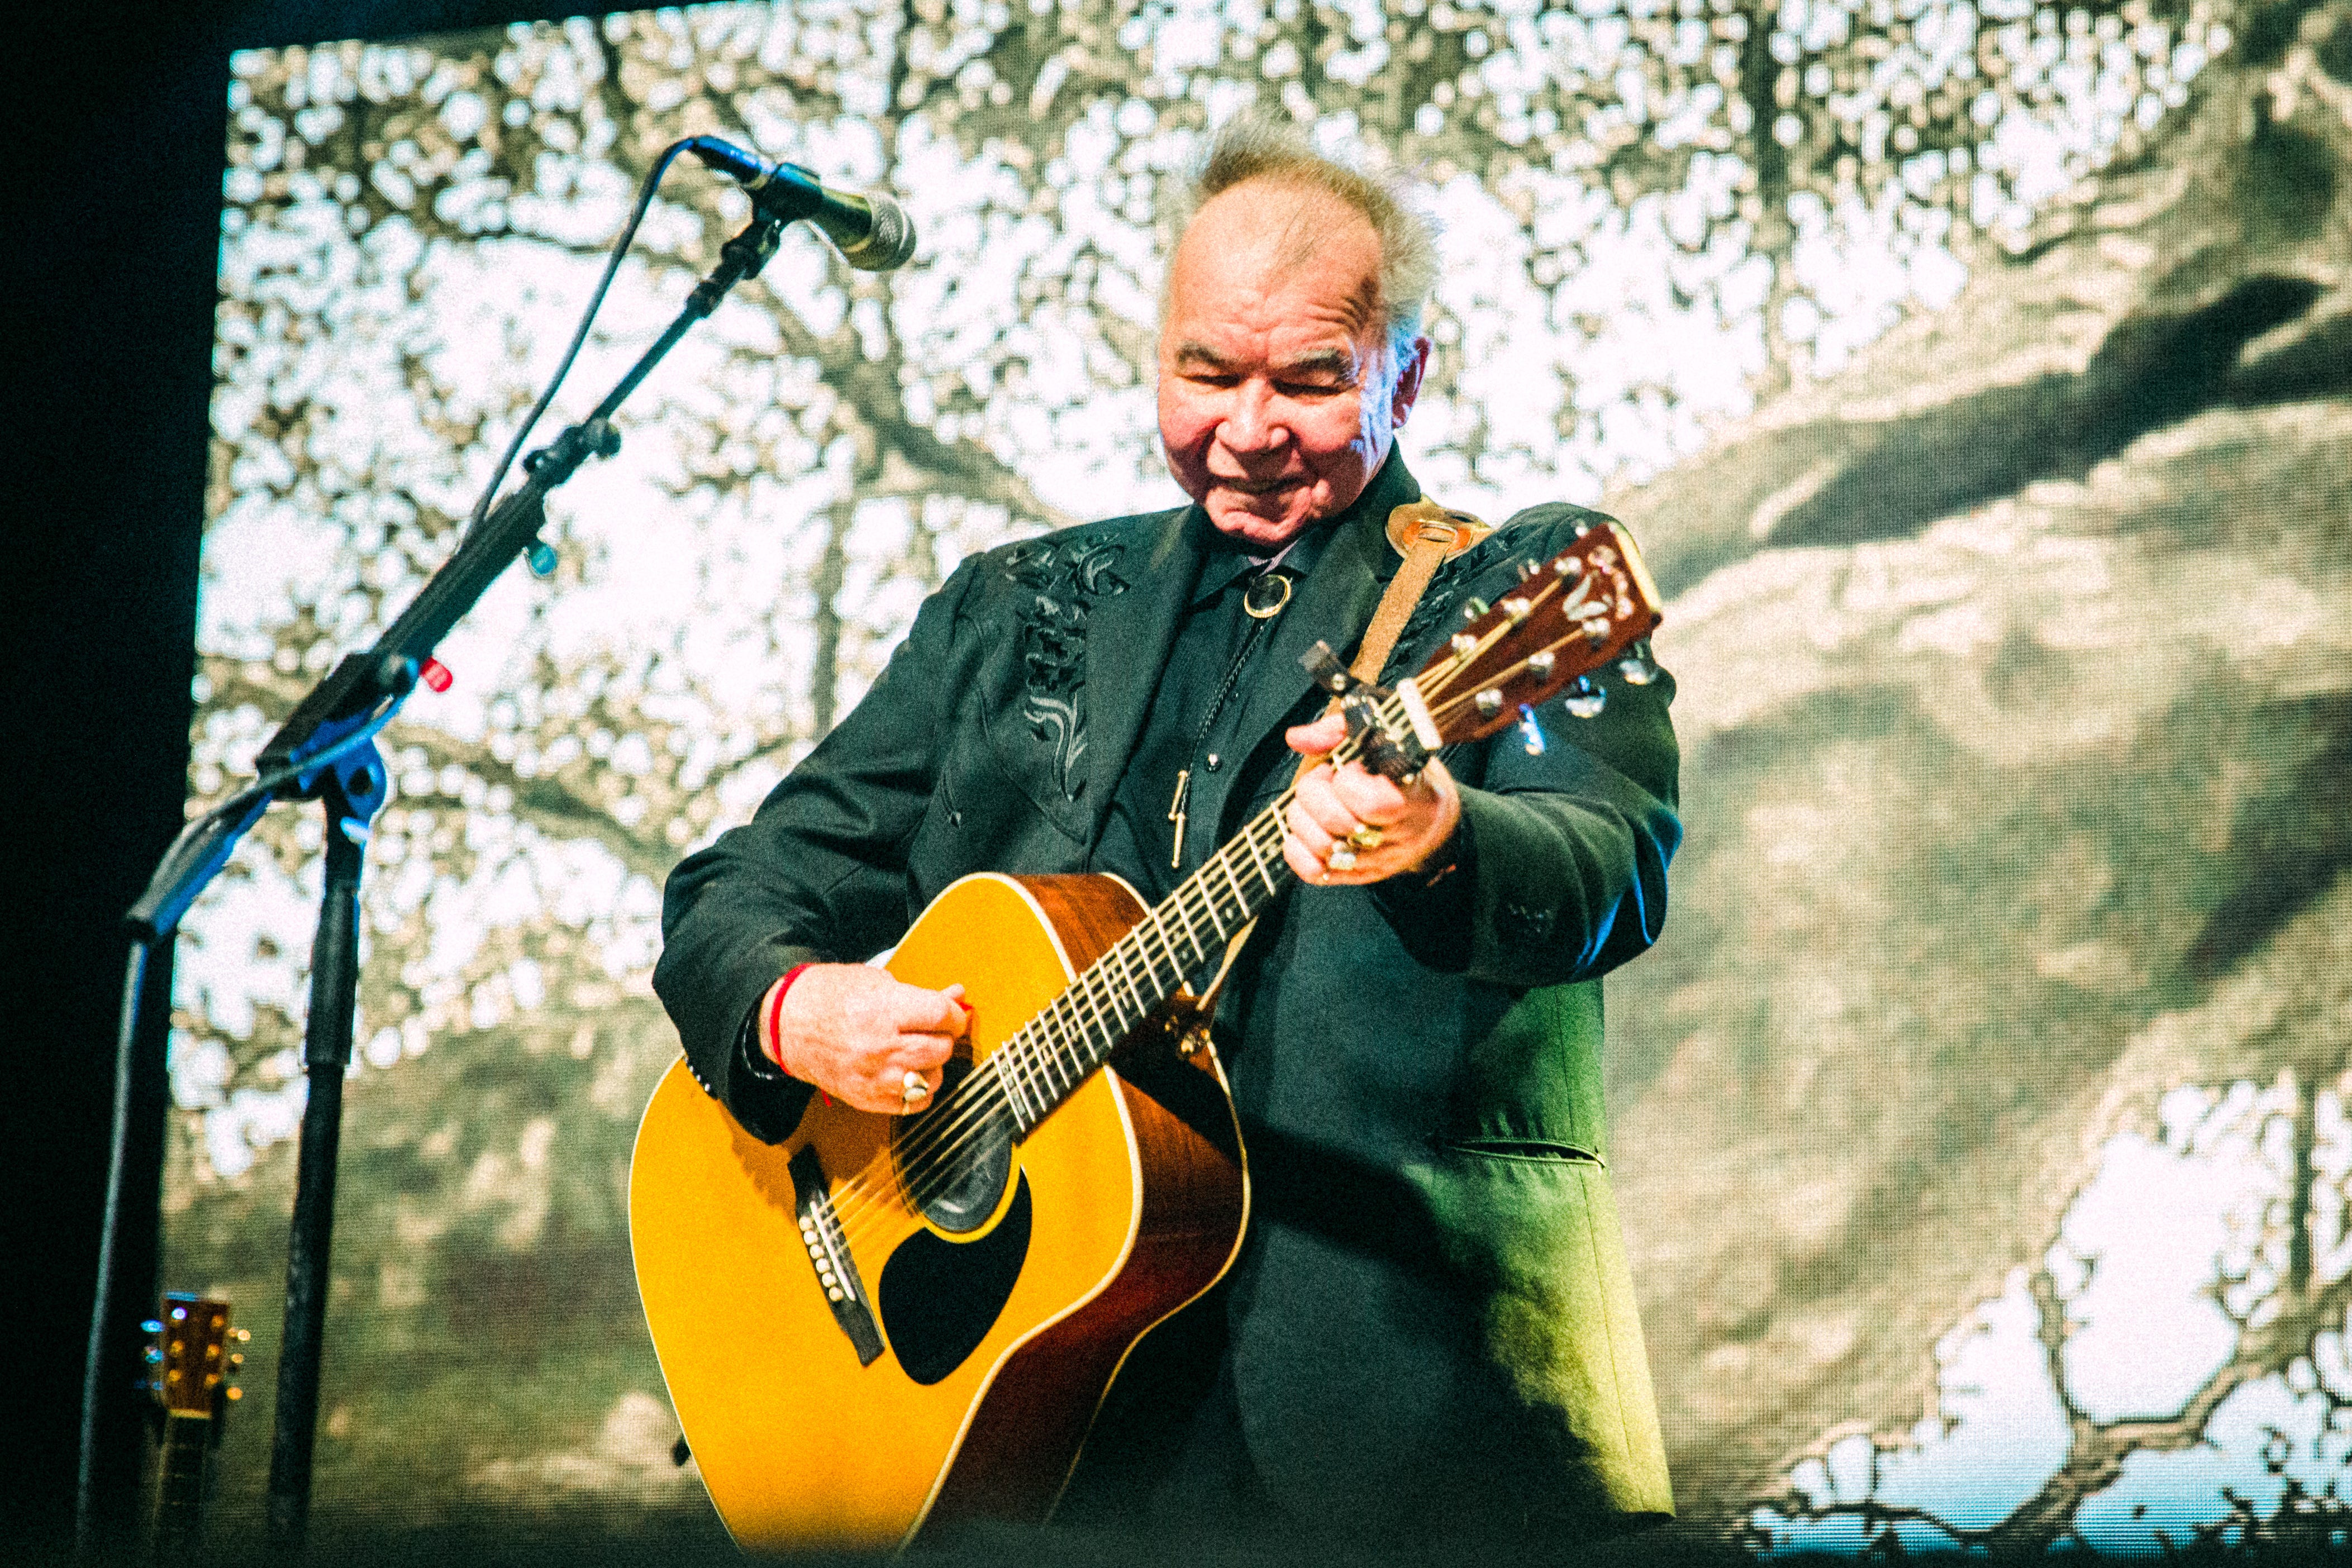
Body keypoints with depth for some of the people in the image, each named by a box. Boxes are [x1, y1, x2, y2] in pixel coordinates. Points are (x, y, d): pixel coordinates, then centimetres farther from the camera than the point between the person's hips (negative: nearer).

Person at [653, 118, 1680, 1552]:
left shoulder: (1525, 592, 8)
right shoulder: (1014, 613, 20)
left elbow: (1616, 868, -11)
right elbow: (750, 882, 19)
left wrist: (1440, 842, -33)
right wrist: (788, 1010, -4)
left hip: (1406, 1367, -2)